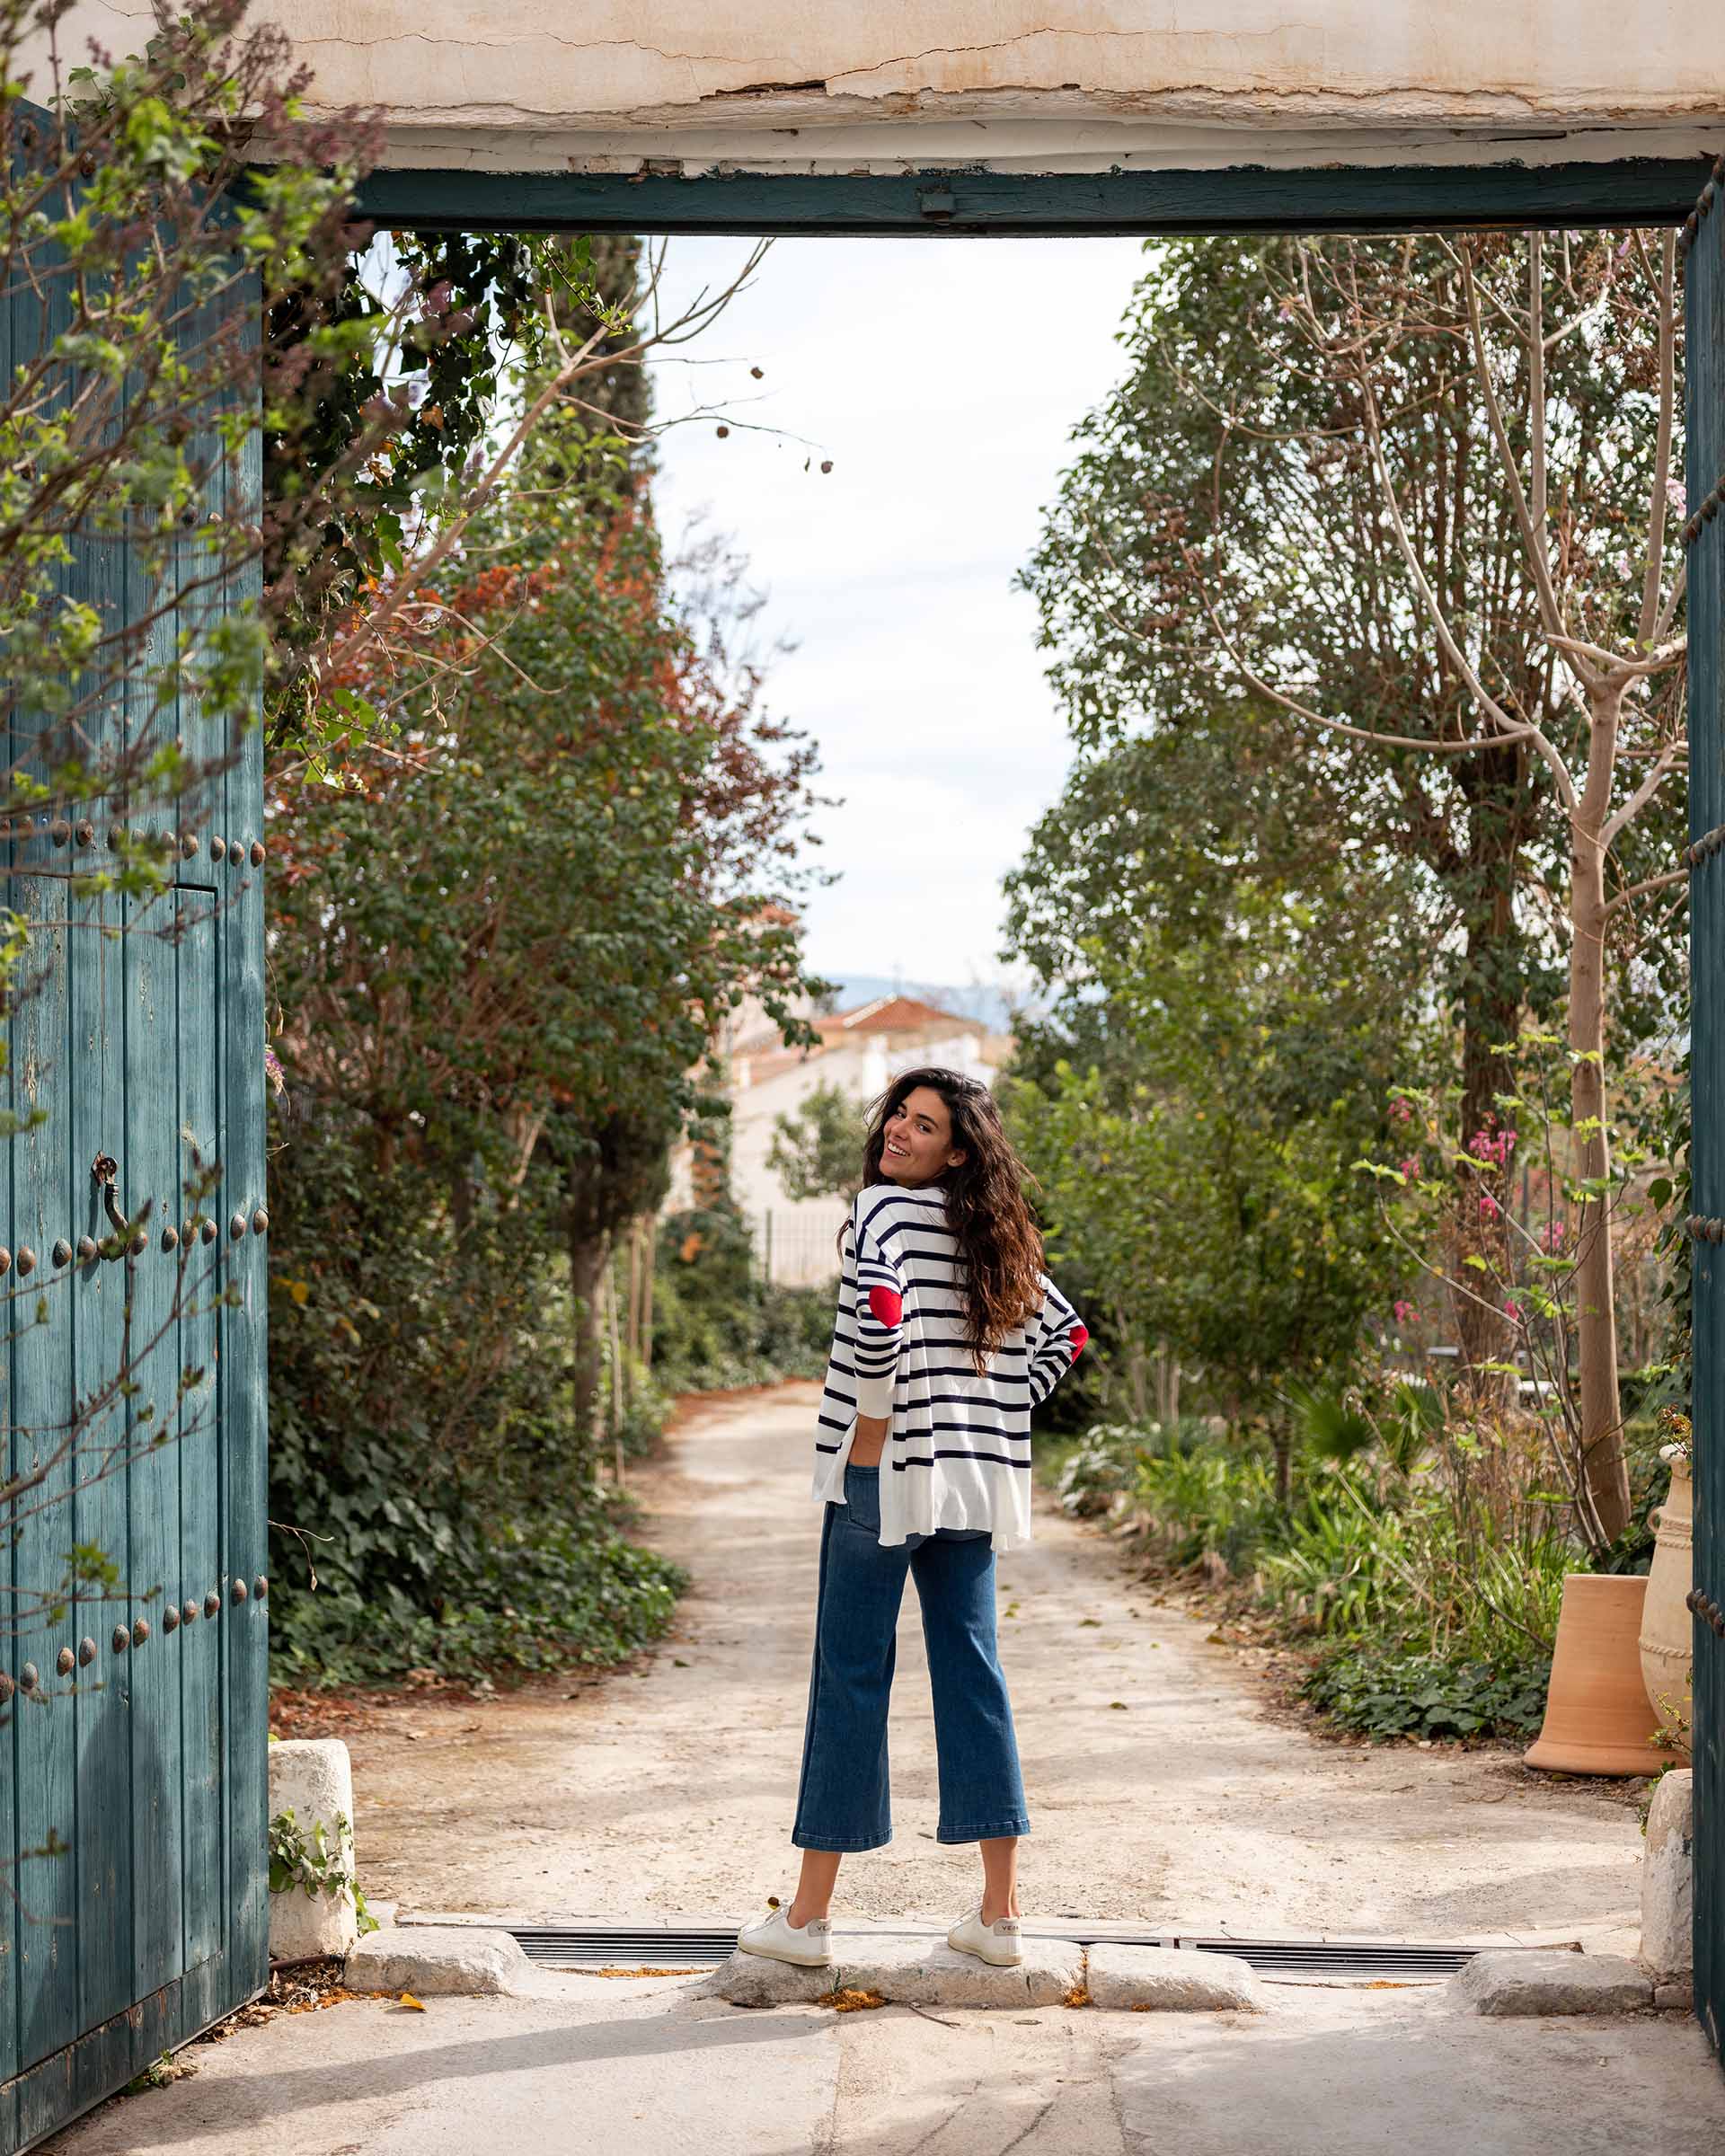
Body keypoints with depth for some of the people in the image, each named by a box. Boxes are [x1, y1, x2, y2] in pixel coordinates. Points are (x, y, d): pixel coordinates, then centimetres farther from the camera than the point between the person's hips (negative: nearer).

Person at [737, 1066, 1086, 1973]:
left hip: (883, 1475, -6)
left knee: (850, 1678, 0)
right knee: (971, 1674, 8)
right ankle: (998, 1914, 10)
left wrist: (871, 1421, -13)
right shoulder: (992, 1236, 12)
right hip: (970, 1482, 6)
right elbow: (1064, 1330, 20)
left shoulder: (886, 1206, -9)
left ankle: (808, 1917, 6)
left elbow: (878, 1310, -27)